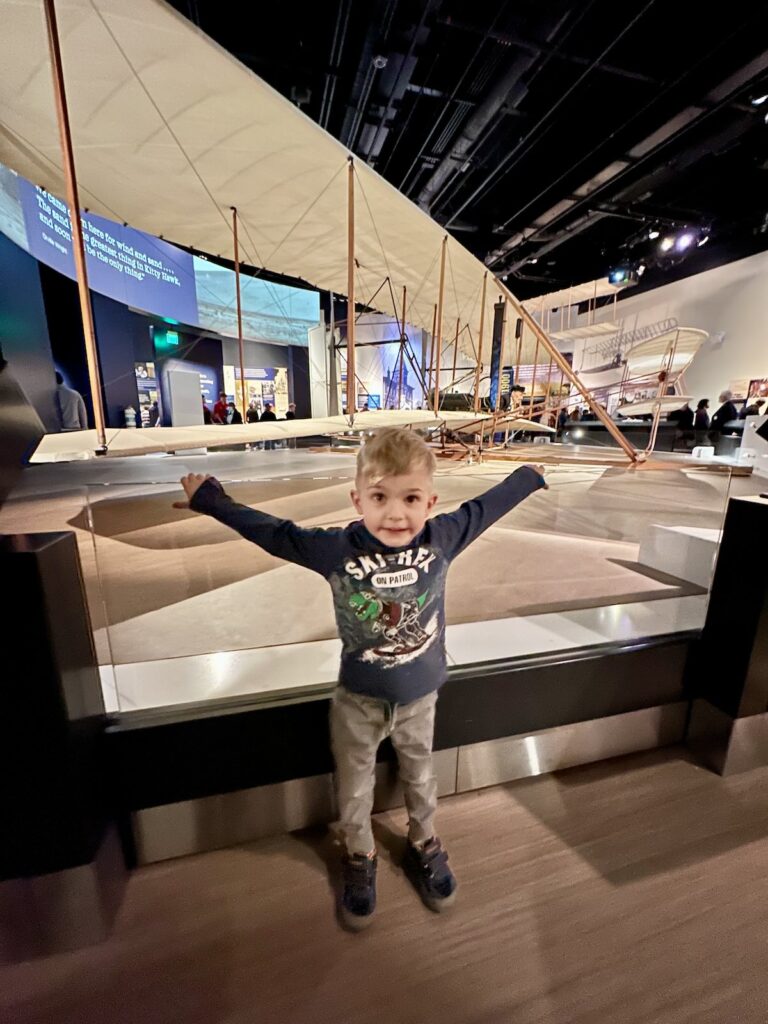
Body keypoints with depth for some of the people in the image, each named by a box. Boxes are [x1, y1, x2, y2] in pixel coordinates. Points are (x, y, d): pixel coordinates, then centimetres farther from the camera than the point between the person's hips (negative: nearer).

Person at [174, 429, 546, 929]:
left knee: (420, 777, 28)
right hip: (358, 699, -1)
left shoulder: (441, 538, -21)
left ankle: (423, 844, 60)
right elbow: (272, 533, -12)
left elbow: (483, 508, -4)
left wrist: (529, 476, 13)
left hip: (420, 694, 2)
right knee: (355, 788, 23)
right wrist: (211, 500, -3)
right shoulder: (335, 549, -25)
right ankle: (360, 856, 55)